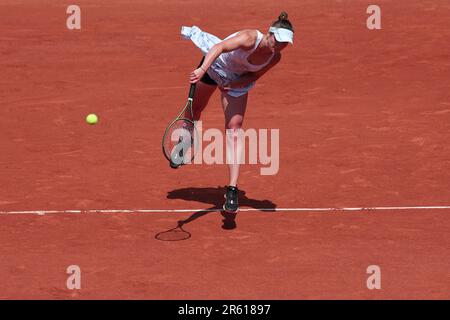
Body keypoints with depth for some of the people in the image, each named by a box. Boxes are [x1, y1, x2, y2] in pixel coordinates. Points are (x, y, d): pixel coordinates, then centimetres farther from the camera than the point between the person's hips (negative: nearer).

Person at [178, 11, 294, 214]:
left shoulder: (275, 57, -20)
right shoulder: (250, 38, -38)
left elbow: (254, 76, -6)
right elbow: (219, 48, -51)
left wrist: (235, 84, -23)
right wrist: (202, 69, -66)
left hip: (237, 80, 3)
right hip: (214, 65, -2)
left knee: (234, 129, -12)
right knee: (196, 108, 21)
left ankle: (232, 190, -17)